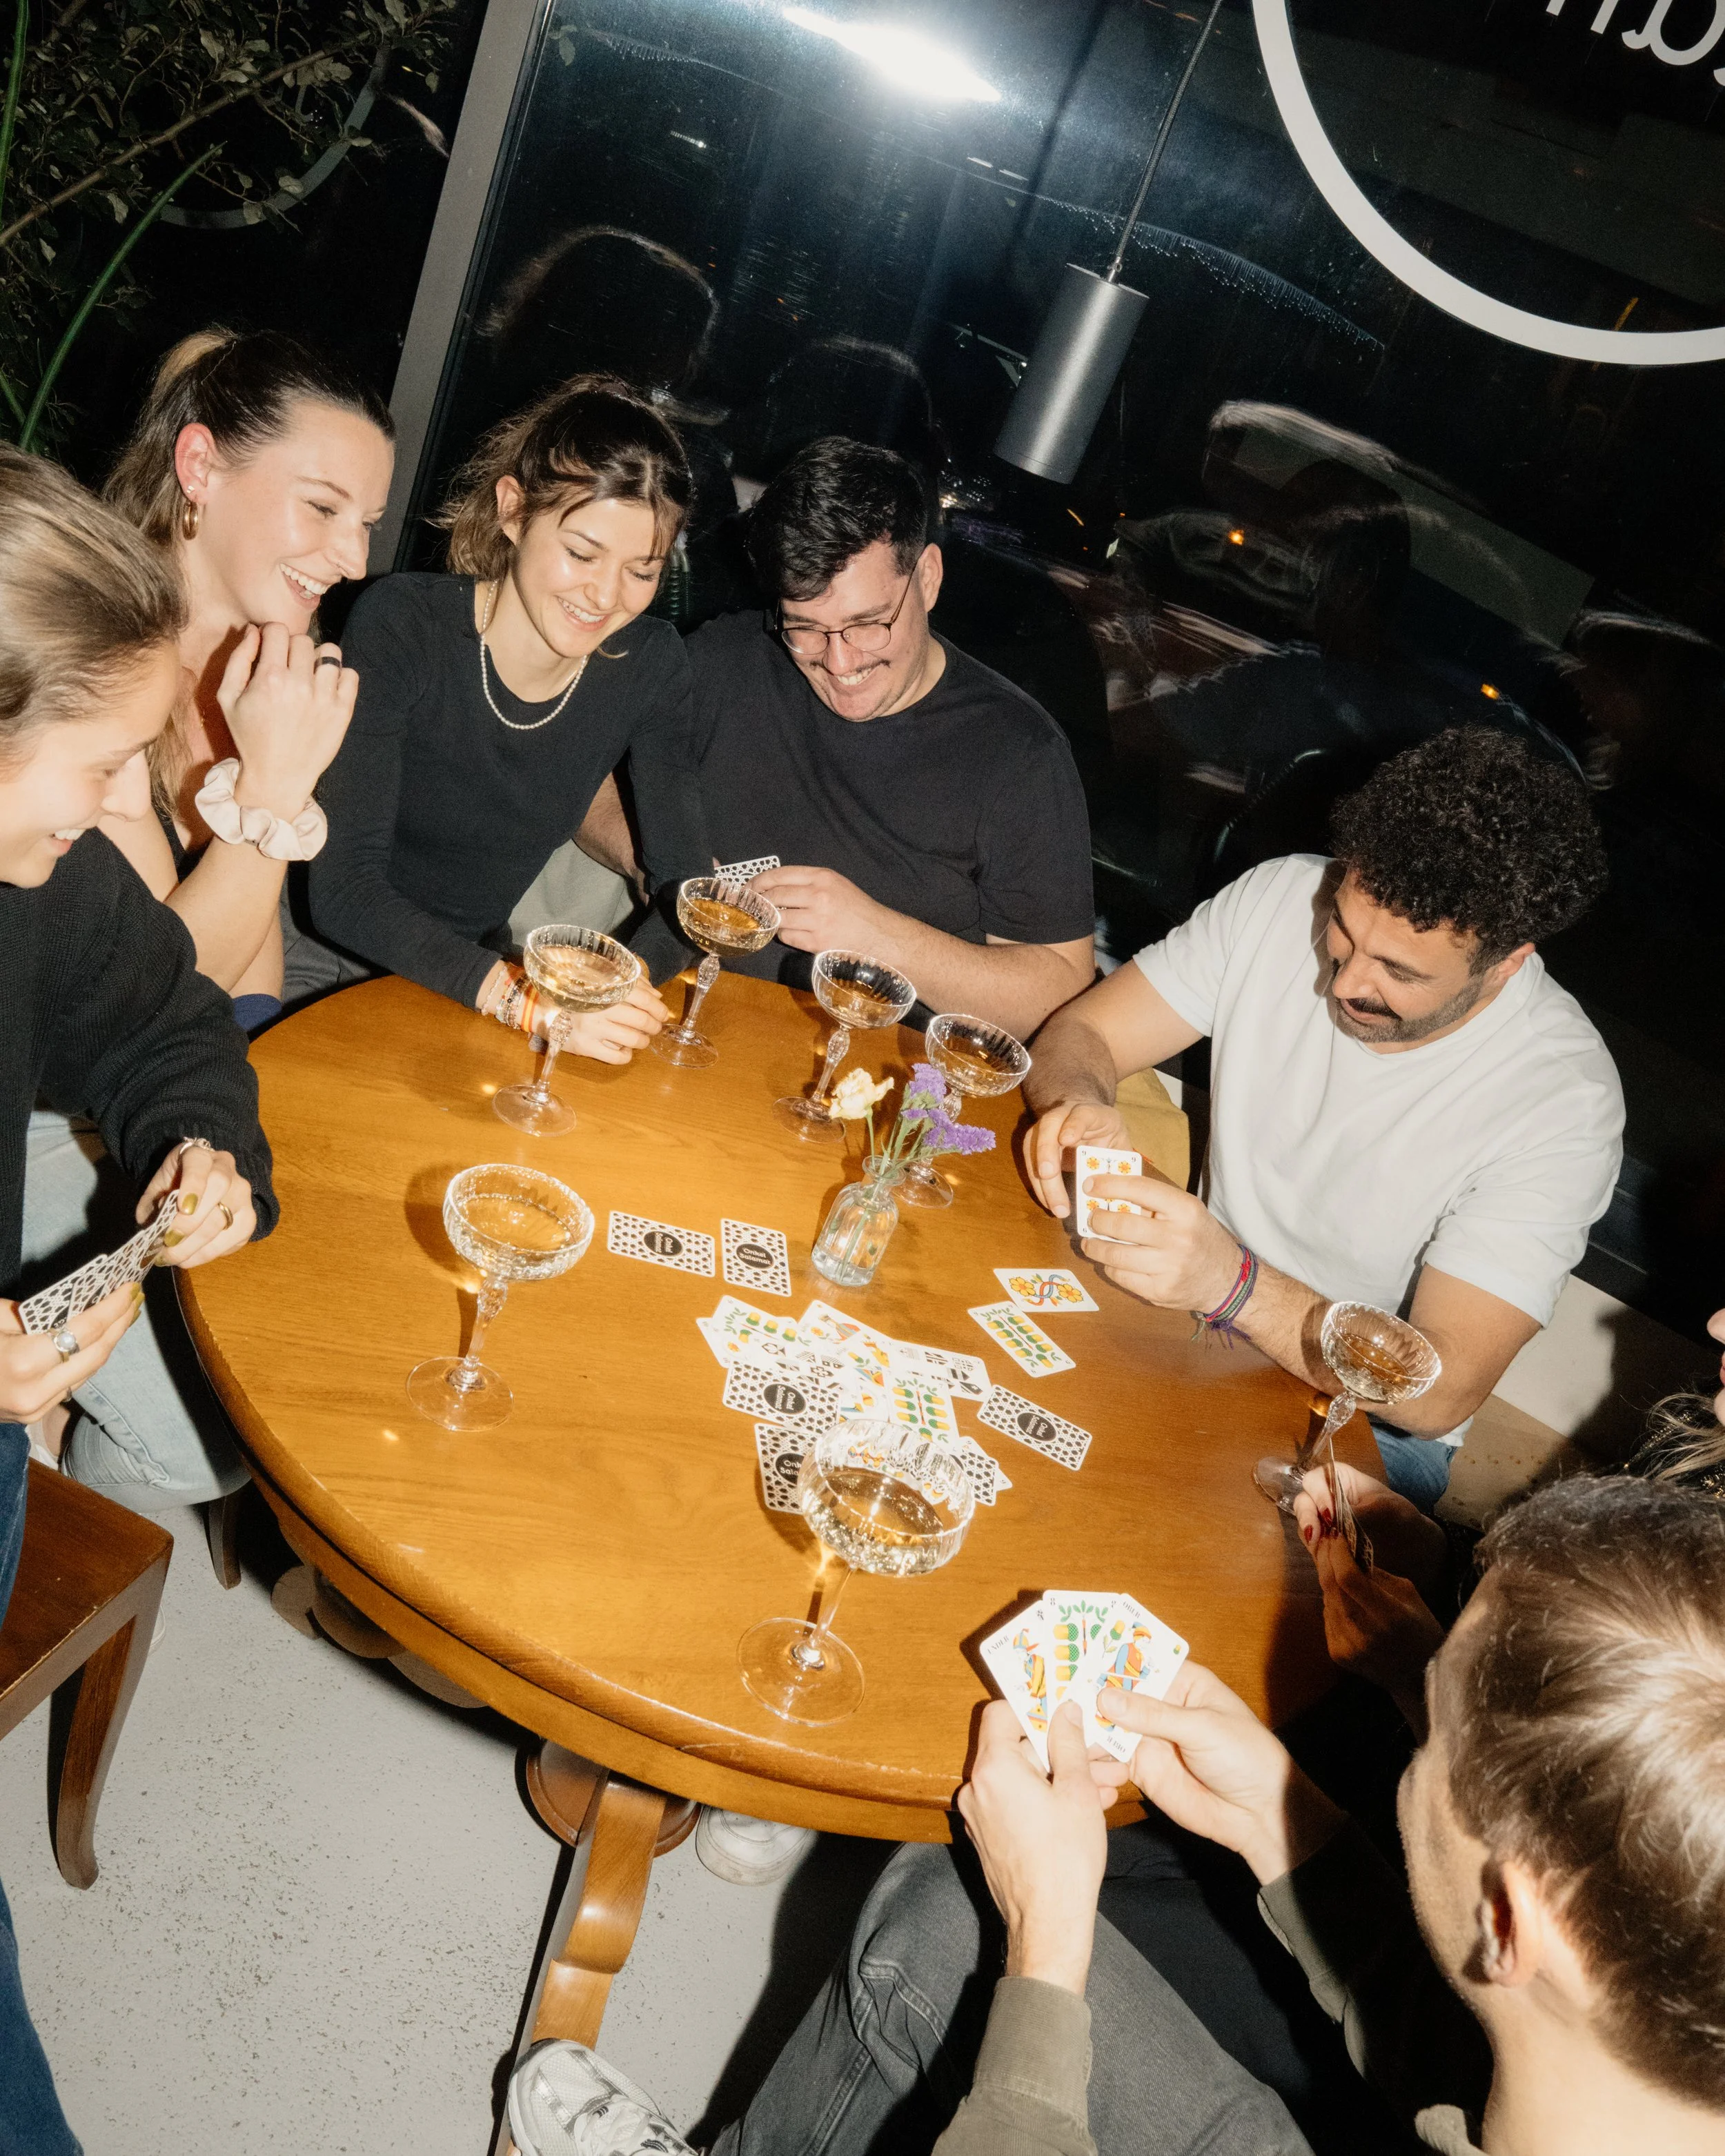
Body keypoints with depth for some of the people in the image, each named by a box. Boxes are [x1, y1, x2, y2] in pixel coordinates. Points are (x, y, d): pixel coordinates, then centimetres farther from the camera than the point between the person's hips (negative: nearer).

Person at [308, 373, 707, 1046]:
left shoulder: (649, 664, -8)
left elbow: (687, 885, -5)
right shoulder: (403, 625, -20)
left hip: (484, 961, 3)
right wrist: (520, 996, -38)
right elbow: (343, 891, -24)